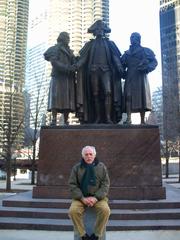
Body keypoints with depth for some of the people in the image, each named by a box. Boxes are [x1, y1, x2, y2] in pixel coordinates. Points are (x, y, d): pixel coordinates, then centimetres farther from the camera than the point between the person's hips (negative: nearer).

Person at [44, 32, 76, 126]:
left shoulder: (69, 51, 28)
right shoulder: (55, 48, 8)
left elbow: (73, 62, 21)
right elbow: (54, 62, -8)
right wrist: (67, 68, -16)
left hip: (68, 78, 6)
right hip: (58, 77, -6)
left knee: (67, 99, -3)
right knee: (56, 98, -13)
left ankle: (66, 121, -6)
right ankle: (54, 120, -18)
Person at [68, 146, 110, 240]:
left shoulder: (101, 167, 2)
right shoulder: (76, 168, 2)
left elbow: (105, 184, -1)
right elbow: (72, 185, -2)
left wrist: (96, 198, -15)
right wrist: (82, 198, -15)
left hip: (98, 197, 0)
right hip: (81, 197, 0)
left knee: (105, 210, -29)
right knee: (73, 211, -27)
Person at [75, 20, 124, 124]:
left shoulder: (110, 43, 17)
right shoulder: (90, 44, 17)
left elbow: (116, 57, 6)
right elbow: (82, 57, 6)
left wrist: (120, 68, -11)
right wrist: (76, 66, -11)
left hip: (106, 70, -1)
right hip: (94, 71, 1)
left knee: (108, 92, -18)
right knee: (95, 95, -1)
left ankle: (108, 117, -20)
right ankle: (97, 118, 3)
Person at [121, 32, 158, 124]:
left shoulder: (145, 51, 15)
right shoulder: (127, 53, 23)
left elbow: (154, 61, 5)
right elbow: (122, 65, 17)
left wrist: (147, 68, -14)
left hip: (141, 76, -2)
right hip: (130, 77, 2)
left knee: (142, 97, -7)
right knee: (128, 96, -14)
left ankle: (142, 121, -6)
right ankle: (128, 119, -20)